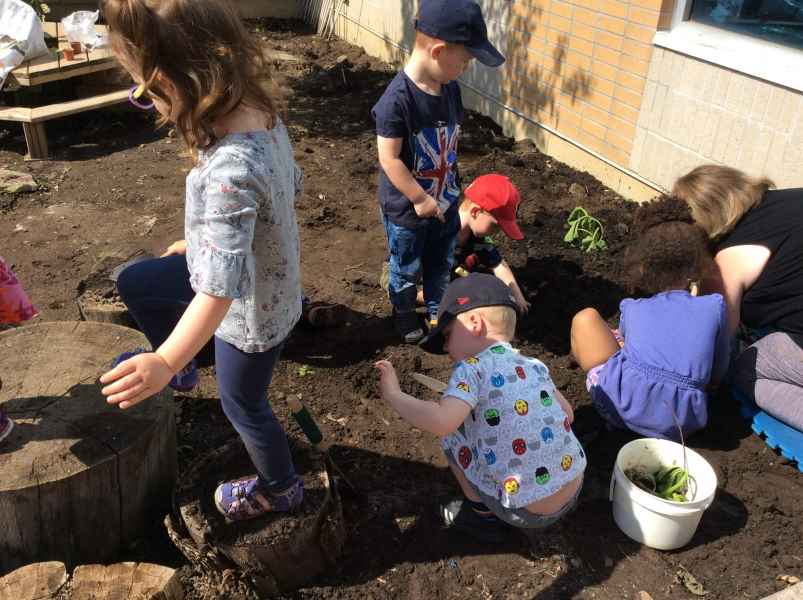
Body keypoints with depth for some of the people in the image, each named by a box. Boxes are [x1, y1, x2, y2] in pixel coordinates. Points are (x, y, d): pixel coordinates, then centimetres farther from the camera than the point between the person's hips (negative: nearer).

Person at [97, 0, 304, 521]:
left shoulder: (230, 169, -40)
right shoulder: (263, 111, -12)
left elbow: (222, 284, -45)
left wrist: (165, 362, -49)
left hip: (252, 309, -8)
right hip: (268, 278, 8)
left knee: (243, 404, 19)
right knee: (135, 282, 19)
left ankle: (280, 490, 47)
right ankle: (187, 369, 44)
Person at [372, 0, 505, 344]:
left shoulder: (451, 89, -5)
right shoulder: (397, 99, -28)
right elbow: (389, 159, -25)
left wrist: (449, 190, 12)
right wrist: (420, 199, -20)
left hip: (445, 201, 6)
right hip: (406, 209, -6)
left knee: (442, 263, 24)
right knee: (407, 269, 17)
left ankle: (438, 312, 47)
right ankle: (404, 313, 43)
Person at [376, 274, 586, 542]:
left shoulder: (471, 369, -14)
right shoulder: (534, 365, 6)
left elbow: (440, 421, -29)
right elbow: (568, 414, 16)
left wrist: (392, 394, -15)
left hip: (530, 513, -7)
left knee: (452, 433, 6)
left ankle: (484, 515, 16)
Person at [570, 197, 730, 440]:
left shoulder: (632, 309, 13)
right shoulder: (715, 306, 11)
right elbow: (718, 374, 18)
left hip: (621, 406, -2)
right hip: (683, 423, 3)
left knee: (585, 318, 17)